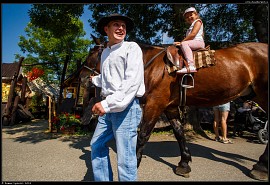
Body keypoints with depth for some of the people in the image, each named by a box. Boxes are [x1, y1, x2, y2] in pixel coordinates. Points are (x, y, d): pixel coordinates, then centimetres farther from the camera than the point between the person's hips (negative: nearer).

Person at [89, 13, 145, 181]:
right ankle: (102, 179, 37)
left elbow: (132, 81, -17)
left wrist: (108, 104, -23)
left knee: (125, 159, -3)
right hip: (107, 108, 8)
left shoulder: (132, 48, -4)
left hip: (126, 107, -8)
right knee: (97, 146, 18)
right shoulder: (105, 53, 17)